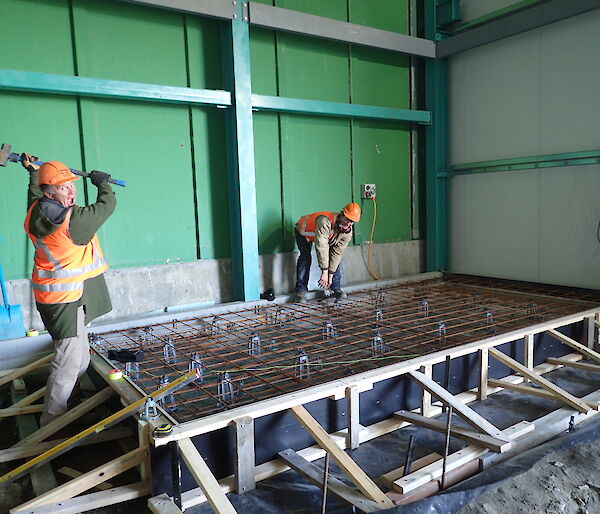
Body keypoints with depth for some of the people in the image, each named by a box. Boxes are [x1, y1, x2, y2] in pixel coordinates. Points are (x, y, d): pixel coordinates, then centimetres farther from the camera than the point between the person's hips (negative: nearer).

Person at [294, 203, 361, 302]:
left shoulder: (348, 233, -23)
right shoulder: (325, 221, -46)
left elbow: (337, 254, -19)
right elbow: (321, 247, -47)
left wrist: (330, 275, -21)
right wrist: (324, 272, -45)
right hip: (303, 231, -5)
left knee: (335, 257, -9)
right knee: (305, 257, -23)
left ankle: (336, 288, 4)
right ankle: (300, 291, -17)